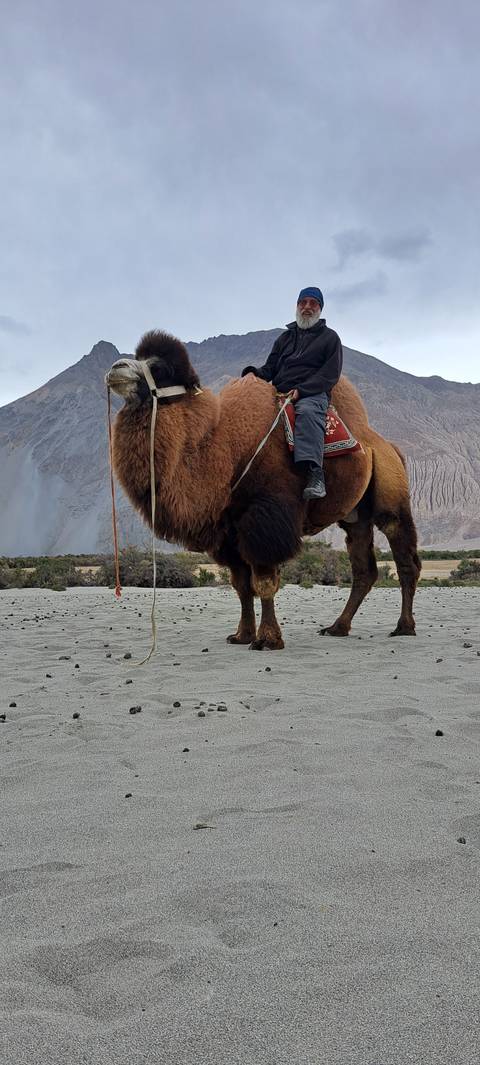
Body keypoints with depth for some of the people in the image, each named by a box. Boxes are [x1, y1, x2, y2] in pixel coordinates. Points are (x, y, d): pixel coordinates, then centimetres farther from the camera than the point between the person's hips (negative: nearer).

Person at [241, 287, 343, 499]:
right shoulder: (285, 337, 29)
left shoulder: (329, 337, 16)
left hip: (312, 394, -5)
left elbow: (330, 374, 3)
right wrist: (254, 372, -2)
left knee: (307, 411, -39)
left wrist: (301, 390, -12)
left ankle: (315, 473, -51)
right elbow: (270, 368, 23)